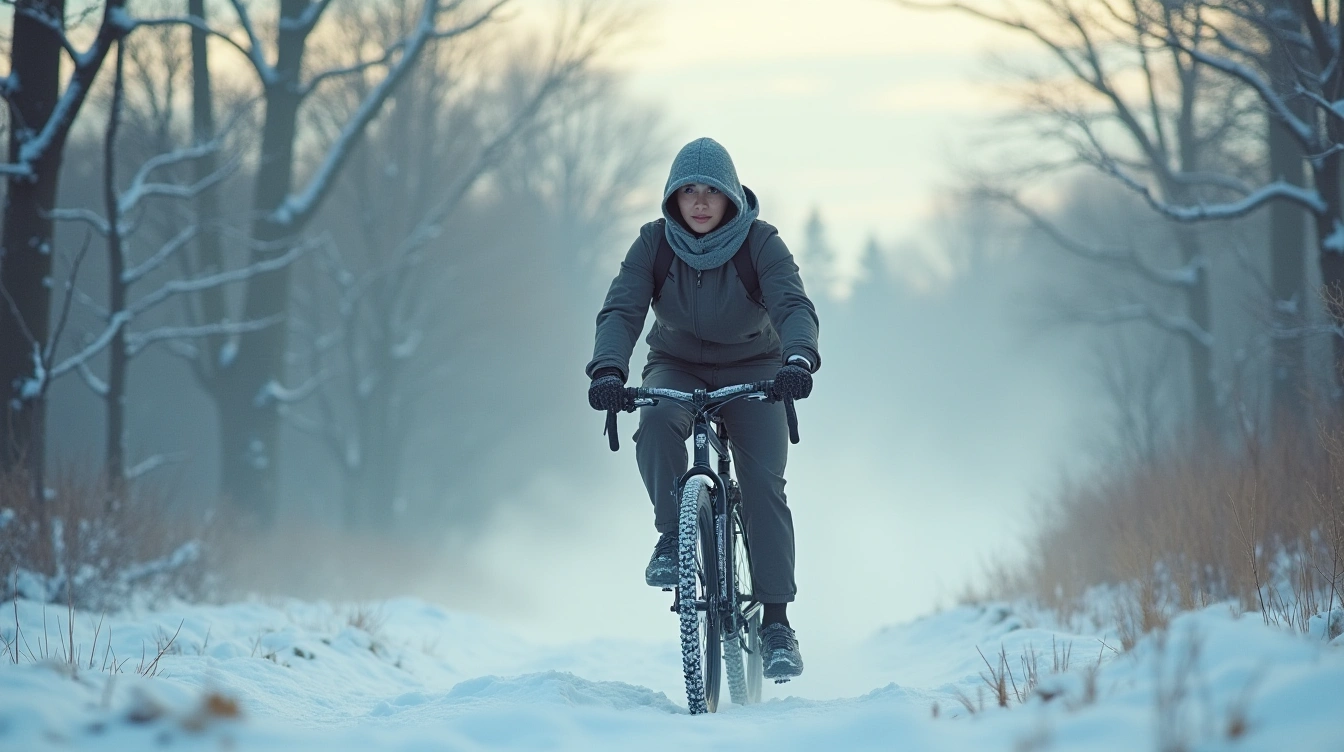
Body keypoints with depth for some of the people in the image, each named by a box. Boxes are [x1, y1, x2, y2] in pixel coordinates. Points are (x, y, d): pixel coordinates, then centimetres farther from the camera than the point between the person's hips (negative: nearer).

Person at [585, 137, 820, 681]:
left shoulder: (760, 243, -18)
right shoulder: (654, 244, -14)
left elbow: (793, 305, -31)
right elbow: (620, 310, -24)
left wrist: (798, 359, -53)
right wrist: (608, 369, -44)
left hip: (752, 371, -1)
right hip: (677, 367, 1)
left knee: (763, 482, -18)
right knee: (657, 421, -34)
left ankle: (776, 620, -11)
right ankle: (670, 536, -17)